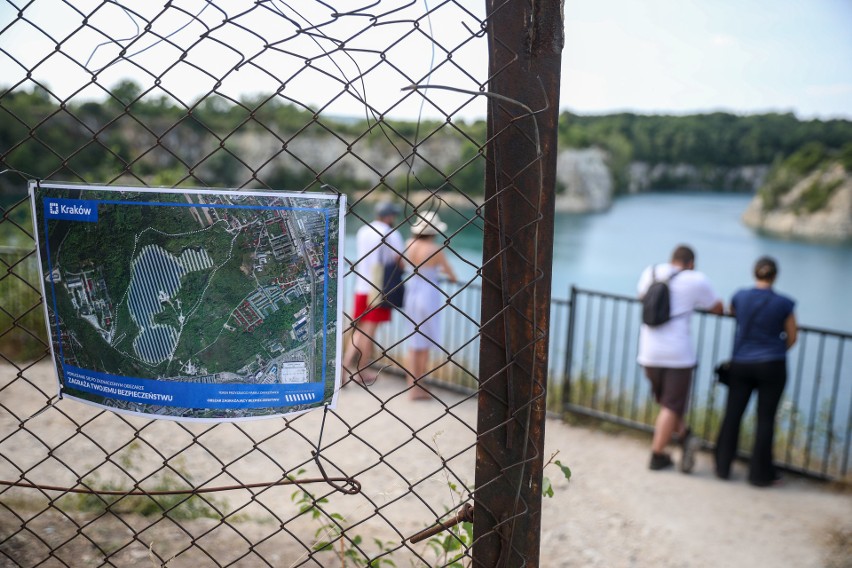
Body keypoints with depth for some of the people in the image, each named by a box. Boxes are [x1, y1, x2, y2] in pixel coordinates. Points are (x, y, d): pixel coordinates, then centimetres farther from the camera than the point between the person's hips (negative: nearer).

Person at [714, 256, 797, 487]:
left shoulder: (740, 297, -2)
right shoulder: (783, 303, -8)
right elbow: (791, 338, 2)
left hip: (740, 364, 2)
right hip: (772, 366, -2)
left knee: (732, 415, 9)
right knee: (765, 419, 6)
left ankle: (722, 467, 16)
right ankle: (760, 474, 14)